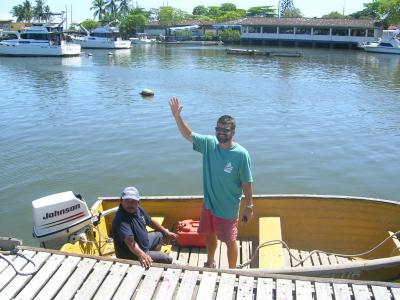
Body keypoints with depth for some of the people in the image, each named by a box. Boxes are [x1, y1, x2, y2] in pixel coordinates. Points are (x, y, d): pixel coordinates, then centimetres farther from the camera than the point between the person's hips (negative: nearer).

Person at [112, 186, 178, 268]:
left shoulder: (138, 209, -5)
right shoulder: (121, 219, -33)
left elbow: (150, 222, 14)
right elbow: (130, 241, -46)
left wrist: (166, 232, 19)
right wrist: (141, 255, -61)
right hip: (132, 254, -9)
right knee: (168, 260, -9)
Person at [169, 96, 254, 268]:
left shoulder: (241, 154, -21)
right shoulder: (209, 144, -9)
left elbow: (247, 183, -14)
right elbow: (188, 135, -5)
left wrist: (249, 207, -8)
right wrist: (177, 116, -19)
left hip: (228, 208, -5)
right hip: (209, 204, 5)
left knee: (230, 241, 12)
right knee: (209, 234, 24)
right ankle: (209, 264, 50)